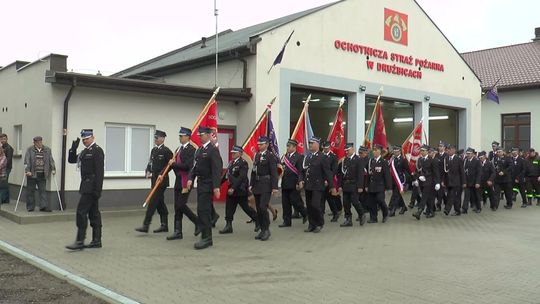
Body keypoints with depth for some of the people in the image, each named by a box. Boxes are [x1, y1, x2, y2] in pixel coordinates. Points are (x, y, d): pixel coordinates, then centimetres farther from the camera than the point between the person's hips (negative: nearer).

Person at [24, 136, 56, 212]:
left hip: (42, 174, 1)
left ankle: (44, 206, -3)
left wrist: (53, 169, 1)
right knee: (31, 190, 5)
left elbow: (51, 160, 10)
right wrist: (27, 170, -14)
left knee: (42, 190, -1)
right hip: (32, 174, -1)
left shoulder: (47, 150, 10)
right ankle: (30, 207, 15)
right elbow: (27, 161, -5)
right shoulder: (29, 150, 2)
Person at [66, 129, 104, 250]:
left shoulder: (97, 150, -12)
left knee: (81, 211, -11)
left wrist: (97, 189, -22)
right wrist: (73, 148, 1)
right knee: (93, 213, 10)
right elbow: (71, 160, 18)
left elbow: (99, 171, -18)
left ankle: (80, 241, -8)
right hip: (87, 186, 9)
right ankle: (96, 241, 15)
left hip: (91, 186, -9)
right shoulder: (85, 151, 17)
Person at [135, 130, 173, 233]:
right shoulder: (153, 150, 14)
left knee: (153, 201, -10)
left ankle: (146, 225, -8)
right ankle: (164, 225, 19)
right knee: (160, 202, 12)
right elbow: (151, 162, 19)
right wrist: (148, 171, 2)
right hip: (154, 179, 8)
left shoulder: (167, 151, -10)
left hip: (161, 180, -8)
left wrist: (162, 174, -21)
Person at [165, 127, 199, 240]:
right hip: (178, 181, 8)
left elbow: (188, 166, -21)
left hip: (186, 182, -8)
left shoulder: (191, 149, -11)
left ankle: (198, 222, 9)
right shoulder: (178, 149, 16)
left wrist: (174, 164, -14)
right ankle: (177, 232, 12)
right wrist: (172, 162, -3)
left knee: (181, 205, -10)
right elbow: (172, 163, 19)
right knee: (177, 207, 8)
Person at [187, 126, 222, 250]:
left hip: (208, 185, -9)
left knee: (203, 210, -11)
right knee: (204, 211, 12)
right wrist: (190, 178, -1)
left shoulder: (213, 150, -12)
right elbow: (195, 166, 16)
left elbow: (217, 169, -18)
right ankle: (207, 238, 20)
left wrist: (216, 187, -25)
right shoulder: (199, 150, 15)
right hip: (200, 184, 9)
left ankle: (206, 238, -5)